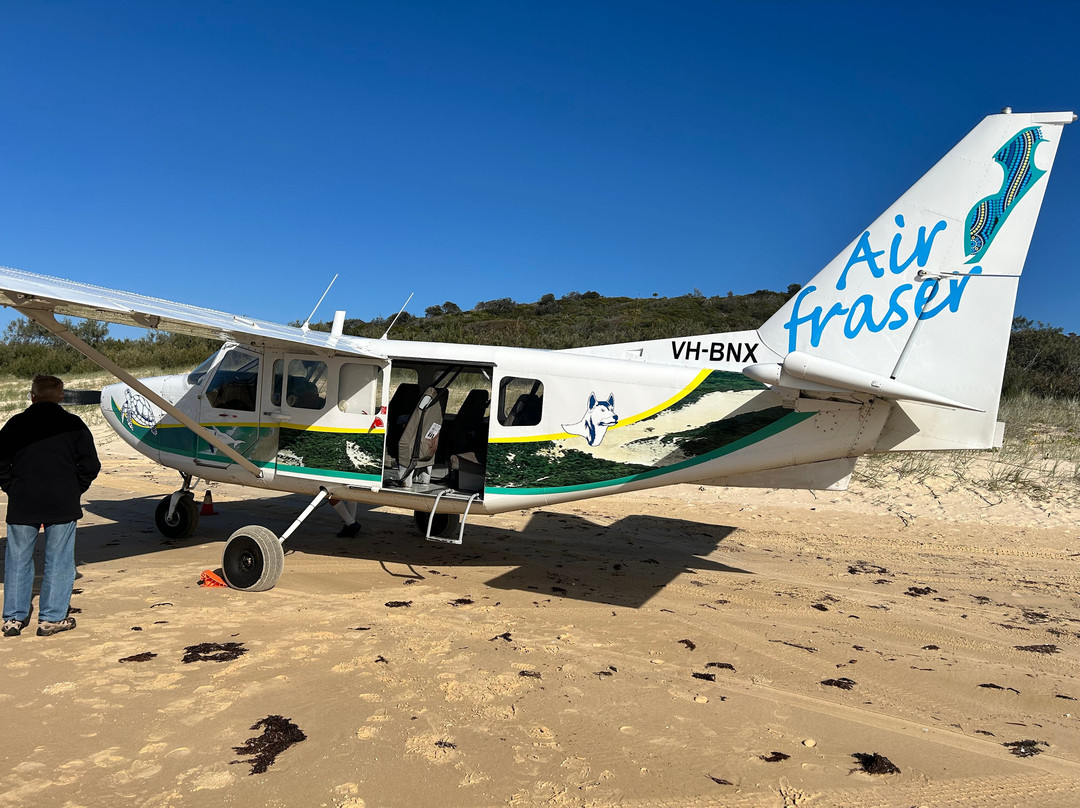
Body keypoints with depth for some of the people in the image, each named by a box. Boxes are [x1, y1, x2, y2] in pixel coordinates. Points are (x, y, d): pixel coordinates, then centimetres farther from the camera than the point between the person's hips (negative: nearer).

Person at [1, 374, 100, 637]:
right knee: (58, 561, 5)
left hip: (22, 504, 2)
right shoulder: (73, 424, -1)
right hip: (62, 505, -1)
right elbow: (90, 464, -3)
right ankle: (52, 618, 9)